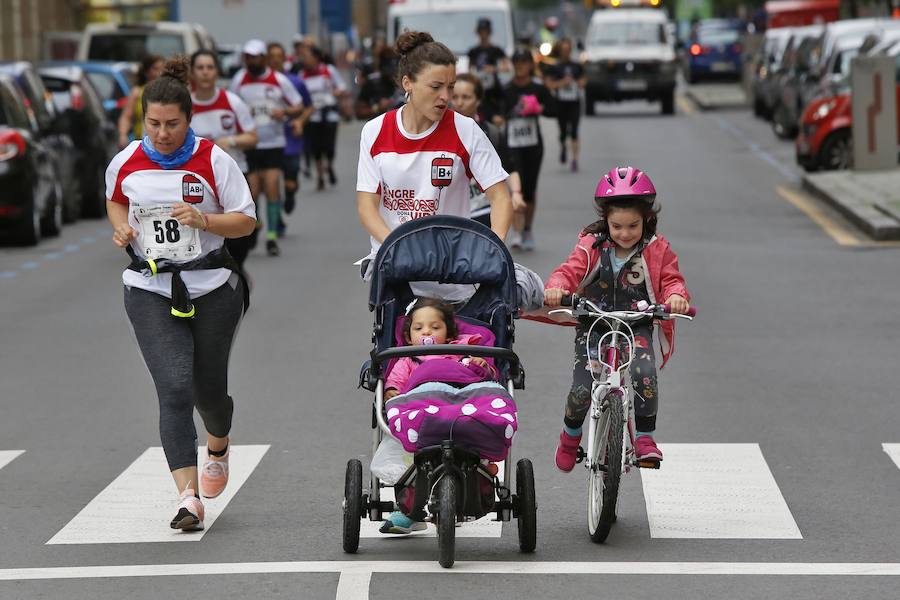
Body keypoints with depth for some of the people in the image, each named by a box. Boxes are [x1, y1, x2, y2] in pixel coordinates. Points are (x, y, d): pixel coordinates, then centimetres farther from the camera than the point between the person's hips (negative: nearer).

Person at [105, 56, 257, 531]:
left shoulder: (214, 161, -6)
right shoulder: (126, 162, 0)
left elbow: (246, 220, -2)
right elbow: (115, 200, 21)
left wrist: (205, 220, -20)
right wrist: (121, 227, 0)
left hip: (212, 288, 0)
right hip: (150, 291, 0)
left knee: (208, 388, 10)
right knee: (174, 389, -15)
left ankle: (218, 448, 47)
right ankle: (188, 496, -19)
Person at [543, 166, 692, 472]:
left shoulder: (656, 250, -1)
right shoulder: (591, 246, -2)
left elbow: (671, 279, -3)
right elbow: (570, 271, -9)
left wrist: (676, 295, -28)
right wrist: (556, 288, -32)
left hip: (637, 326, 0)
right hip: (594, 325, 0)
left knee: (644, 374, -29)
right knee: (582, 389, -12)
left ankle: (644, 437, -10)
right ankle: (570, 434, 20)